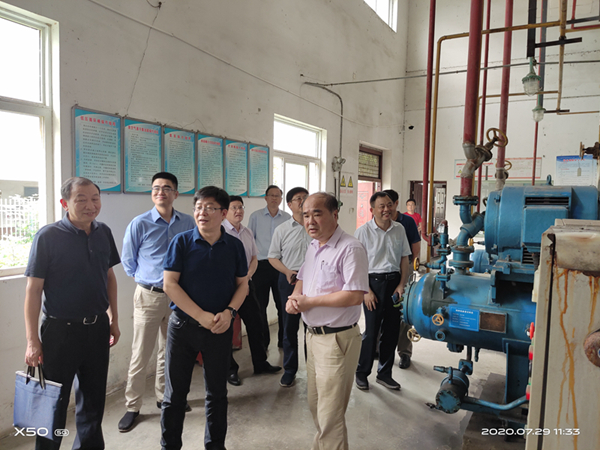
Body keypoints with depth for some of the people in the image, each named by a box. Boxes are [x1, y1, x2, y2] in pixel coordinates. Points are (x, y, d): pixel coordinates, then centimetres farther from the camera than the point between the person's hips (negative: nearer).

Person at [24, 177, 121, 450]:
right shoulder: (47, 237, -13)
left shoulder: (104, 233, 1)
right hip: (60, 330, -4)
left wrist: (113, 319, 11)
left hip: (98, 327, 5)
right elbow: (33, 289, -12)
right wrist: (32, 340, -13)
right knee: (53, 403, 9)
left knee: (93, 399, 18)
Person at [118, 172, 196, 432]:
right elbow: (128, 261, 4)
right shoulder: (139, 224, -8)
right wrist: (147, 281, 10)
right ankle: (132, 407, 21)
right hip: (149, 296, -3)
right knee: (140, 355, 4)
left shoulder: (188, 223, 0)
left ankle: (165, 397, 35)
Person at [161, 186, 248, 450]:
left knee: (217, 392, 14)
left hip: (220, 328, 2)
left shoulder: (235, 246, 0)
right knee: (175, 393, 10)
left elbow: (242, 284, 6)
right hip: (183, 325, -1)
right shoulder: (181, 242, -7)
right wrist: (202, 316, -16)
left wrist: (229, 312, -12)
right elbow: (170, 284, -10)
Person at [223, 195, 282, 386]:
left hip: (245, 285, 6)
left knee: (255, 324, 12)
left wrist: (246, 277, -6)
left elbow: (254, 259, 10)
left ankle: (260, 364, 27)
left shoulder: (247, 233, 9)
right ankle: (230, 369, 21)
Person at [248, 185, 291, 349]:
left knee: (283, 304, 5)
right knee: (260, 305, 6)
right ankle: (262, 341, 20)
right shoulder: (256, 216, 4)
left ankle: (283, 340, 20)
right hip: (261, 265, 0)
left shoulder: (287, 218, 6)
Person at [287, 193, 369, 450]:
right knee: (316, 405, 24)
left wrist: (310, 301, -19)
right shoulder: (313, 247, 10)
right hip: (313, 335, 9)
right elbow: (303, 279, 20)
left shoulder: (350, 249, -19)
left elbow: (355, 295, -26)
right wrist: (294, 297, -2)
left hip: (336, 339, -9)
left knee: (330, 414, 3)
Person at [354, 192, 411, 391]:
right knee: (371, 332, 1)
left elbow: (404, 259, 11)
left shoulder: (399, 229, 6)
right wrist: (366, 291, -12)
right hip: (374, 282, -4)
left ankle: (384, 373, 27)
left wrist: (401, 285, 1)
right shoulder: (363, 231, -8)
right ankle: (362, 373, 20)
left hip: (394, 282, 5)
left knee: (392, 330, 11)